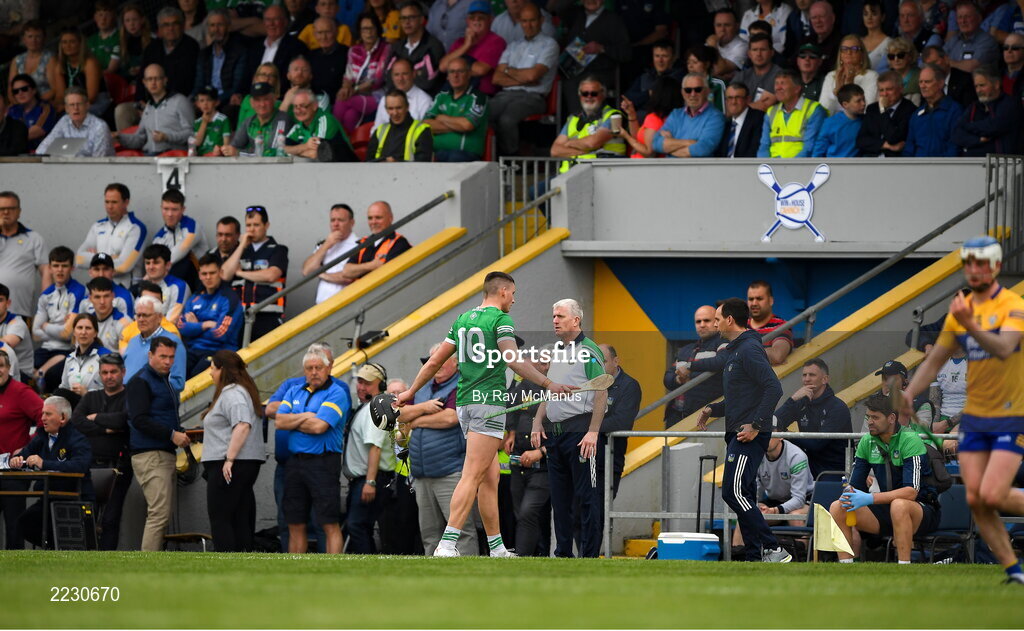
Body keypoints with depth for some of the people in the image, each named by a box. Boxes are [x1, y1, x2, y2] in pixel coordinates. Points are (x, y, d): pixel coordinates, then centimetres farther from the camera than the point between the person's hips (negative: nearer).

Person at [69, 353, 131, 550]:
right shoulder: (91, 397, 17)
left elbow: (123, 419, -17)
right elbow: (75, 421, 0)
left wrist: (95, 418, -3)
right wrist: (105, 429, -10)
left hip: (118, 466, -4)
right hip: (91, 465, 4)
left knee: (110, 518, -6)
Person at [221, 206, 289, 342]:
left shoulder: (277, 250, 5)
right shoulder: (240, 249, 20)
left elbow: (271, 275, -11)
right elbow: (225, 275, 7)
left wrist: (240, 273, 1)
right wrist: (242, 246, 3)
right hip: (240, 315, 4)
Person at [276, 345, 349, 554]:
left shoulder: (336, 394, -4)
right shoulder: (294, 391, 15)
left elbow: (319, 426, -16)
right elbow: (279, 421, 3)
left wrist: (292, 421, -1)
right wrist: (306, 417, -8)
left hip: (323, 463, -6)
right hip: (295, 462, 6)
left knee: (330, 524, -8)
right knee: (295, 525, 8)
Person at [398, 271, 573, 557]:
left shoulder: (463, 320, 17)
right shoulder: (500, 319, -4)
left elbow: (435, 361, 20)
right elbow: (513, 360, -17)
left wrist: (411, 391, 30)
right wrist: (547, 383, -19)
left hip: (464, 402, 8)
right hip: (489, 401, -8)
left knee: (490, 479, 12)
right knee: (473, 477, -14)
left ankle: (497, 548, 13)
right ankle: (447, 544, -24)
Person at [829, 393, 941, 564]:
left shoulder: (910, 440, -16)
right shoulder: (867, 442, 4)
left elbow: (911, 491, -26)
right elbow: (855, 484, 9)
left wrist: (870, 498, -33)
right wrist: (850, 494, -17)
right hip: (887, 509, 6)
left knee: (898, 505, -40)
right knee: (837, 508, -11)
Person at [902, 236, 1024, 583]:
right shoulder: (960, 310, 9)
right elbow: (935, 360, 16)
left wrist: (970, 325, -43)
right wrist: (910, 392, 1)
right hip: (975, 418, 6)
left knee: (992, 496, -17)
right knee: (975, 499, -3)